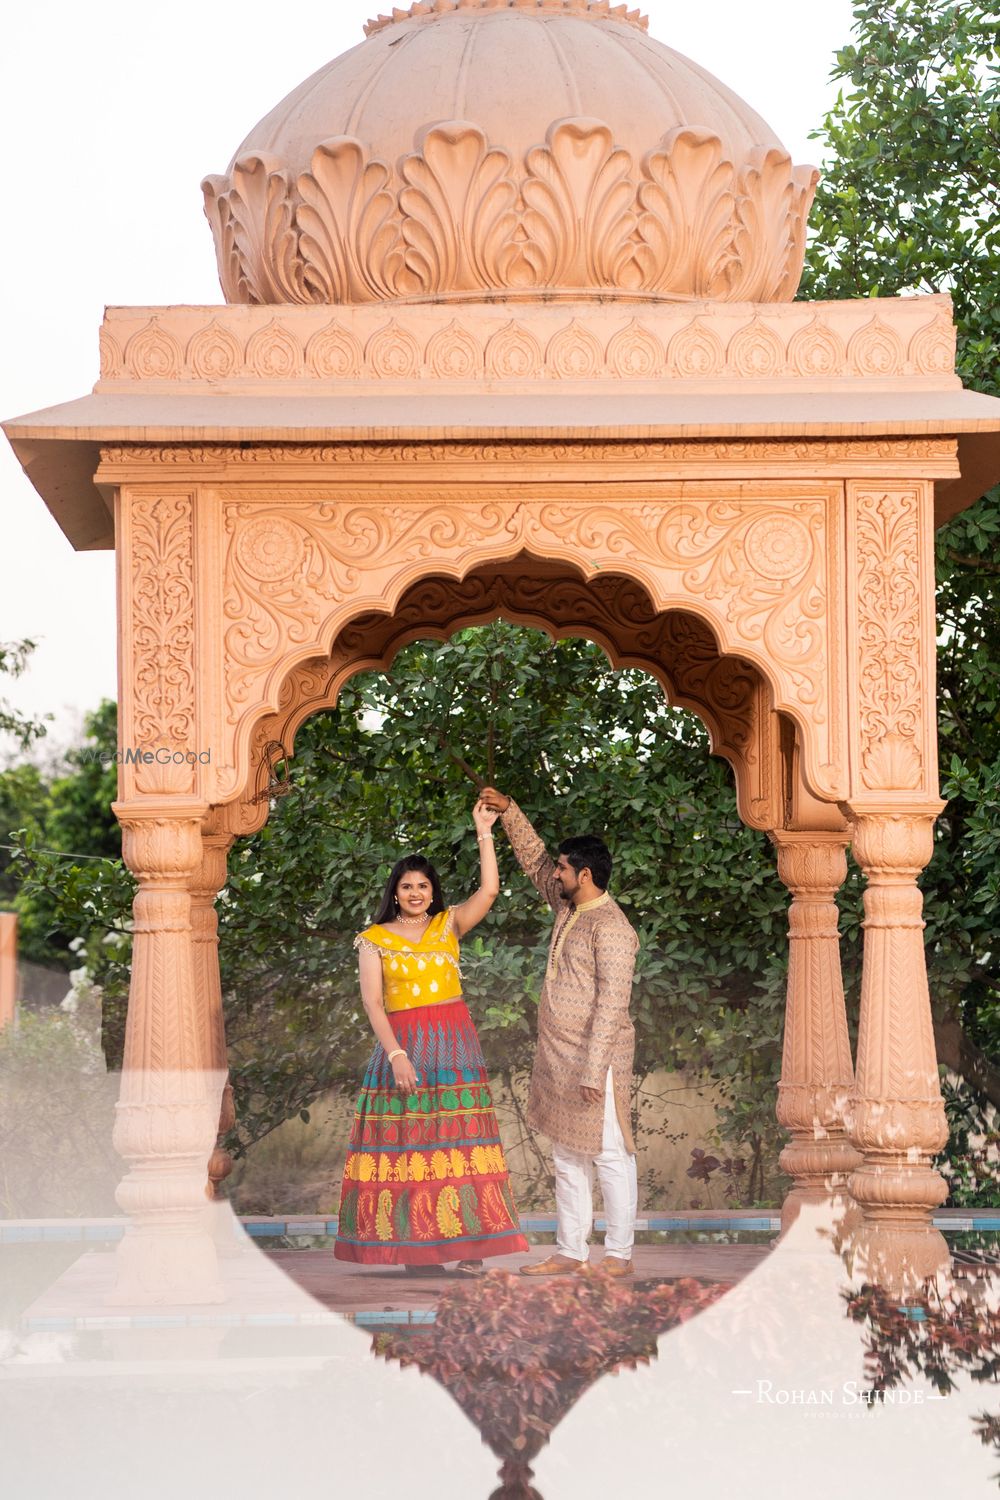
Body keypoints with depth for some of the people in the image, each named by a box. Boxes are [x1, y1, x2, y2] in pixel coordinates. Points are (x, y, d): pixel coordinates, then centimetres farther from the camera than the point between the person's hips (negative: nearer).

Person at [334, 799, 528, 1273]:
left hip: (453, 1043, 1)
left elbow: (489, 890, -3)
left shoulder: (448, 926, 10)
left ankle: (467, 1243, -6)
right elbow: (372, 1002, -3)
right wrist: (396, 1055, -14)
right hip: (402, 1043, -1)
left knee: (459, 1144, -5)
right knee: (408, 1144, -4)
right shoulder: (375, 940, 5)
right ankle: (415, 1246, -2)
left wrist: (484, 832, -6)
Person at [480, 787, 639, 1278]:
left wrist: (593, 1071, -25)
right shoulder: (568, 907, 10)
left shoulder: (610, 927, -17)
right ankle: (570, 1253, 17)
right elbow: (534, 861, 25)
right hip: (559, 1058, 10)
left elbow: (611, 1004, -22)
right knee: (567, 1158, 12)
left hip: (595, 1058, -10)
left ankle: (619, 1256, 0)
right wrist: (508, 812, 15)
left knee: (609, 1156, -4)